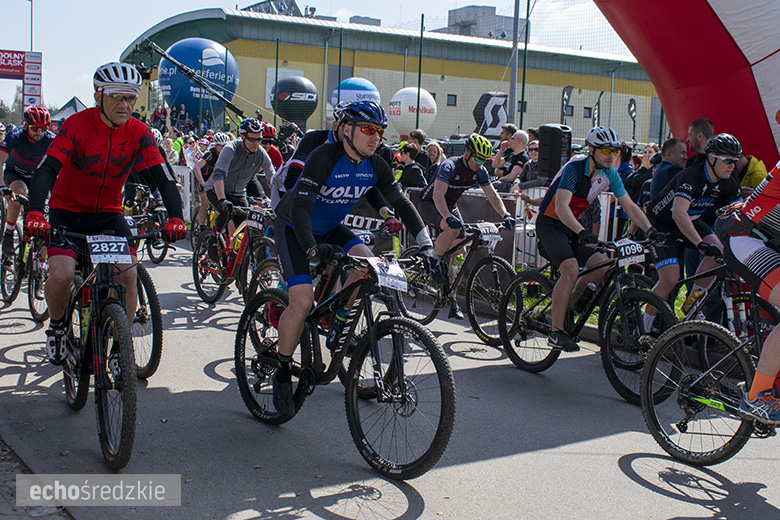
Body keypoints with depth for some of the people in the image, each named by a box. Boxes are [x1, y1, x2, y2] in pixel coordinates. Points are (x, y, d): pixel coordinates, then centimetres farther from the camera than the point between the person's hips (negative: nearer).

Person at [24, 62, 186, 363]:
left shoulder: (138, 132, -11)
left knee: (128, 274, -15)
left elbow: (163, 177, -17)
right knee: (61, 274, -23)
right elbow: (47, 169, -30)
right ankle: (56, 325, 10)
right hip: (67, 211, -2)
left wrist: (175, 217, -35)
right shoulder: (78, 125, -20)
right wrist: (34, 212, -47)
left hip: (109, 214, 3)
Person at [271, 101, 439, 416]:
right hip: (293, 228, -6)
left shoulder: (375, 166, -9)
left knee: (367, 261, -23)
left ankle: (337, 324, 0)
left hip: (330, 229, 6)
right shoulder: (325, 158, -27)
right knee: (302, 301, -21)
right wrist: (313, 250, -48)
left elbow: (402, 204, -3)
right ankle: (282, 373, -2)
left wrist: (427, 246, -12)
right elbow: (300, 209, -34)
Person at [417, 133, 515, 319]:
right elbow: (438, 195, -40)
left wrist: (505, 215, -25)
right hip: (429, 203, -7)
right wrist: (448, 217, -56)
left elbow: (492, 195, -8)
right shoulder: (450, 166, -29)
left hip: (450, 206, 7)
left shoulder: (479, 171, -8)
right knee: (452, 228, -37)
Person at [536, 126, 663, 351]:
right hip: (550, 224, -7)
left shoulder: (609, 174, -2)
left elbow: (630, 206, 0)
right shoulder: (574, 168, -23)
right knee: (571, 269, -26)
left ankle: (563, 309, 8)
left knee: (602, 266, -10)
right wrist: (582, 232, -50)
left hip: (573, 225, 7)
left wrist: (651, 231, -15)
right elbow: (561, 207, -36)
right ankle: (556, 332, -18)